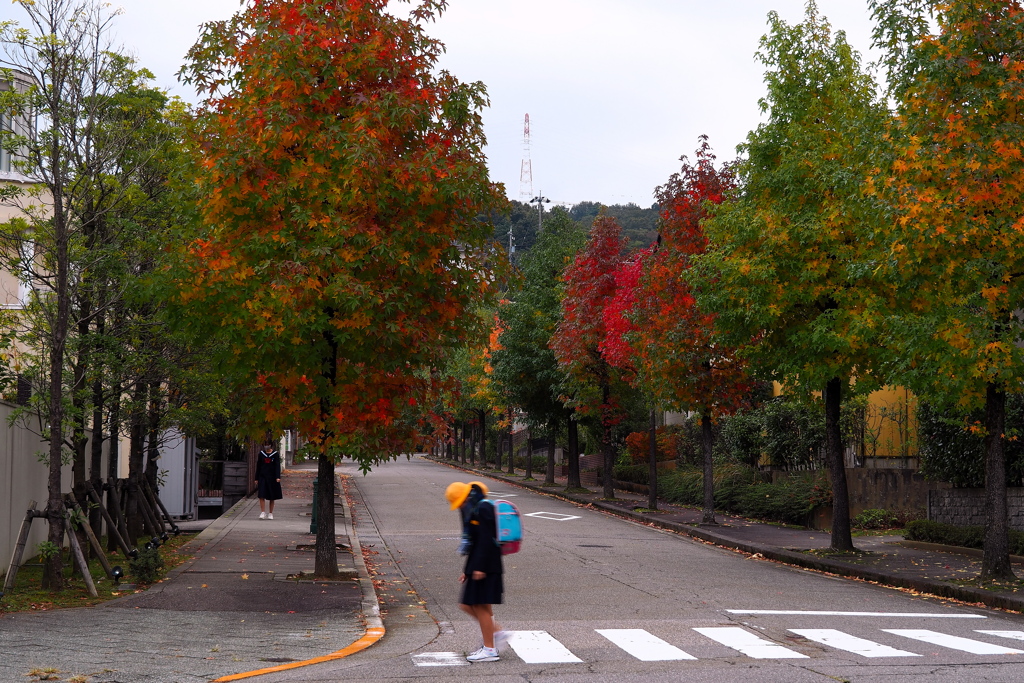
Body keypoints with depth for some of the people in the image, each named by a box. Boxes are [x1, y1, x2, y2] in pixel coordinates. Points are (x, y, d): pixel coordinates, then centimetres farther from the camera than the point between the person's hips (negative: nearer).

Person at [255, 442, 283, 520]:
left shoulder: (275, 454, 1)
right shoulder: (261, 454, 7)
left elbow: (277, 466, -6)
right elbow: (258, 466, 10)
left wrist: (278, 477, -18)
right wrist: (257, 478, 6)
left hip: (272, 477, -1)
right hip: (263, 477, 1)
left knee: (272, 497, 6)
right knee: (262, 495, -12)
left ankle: (270, 513, 15)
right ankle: (263, 512, -10)